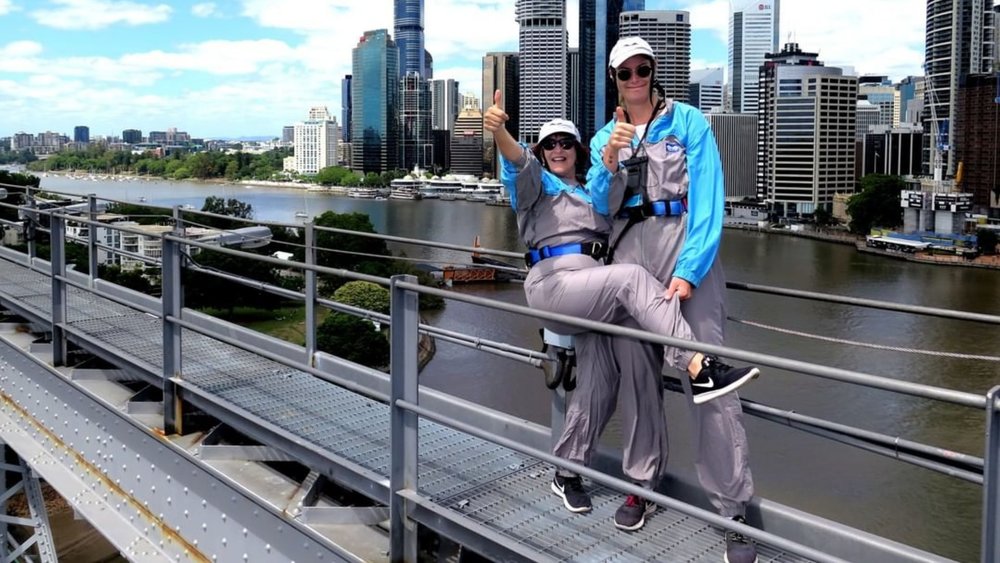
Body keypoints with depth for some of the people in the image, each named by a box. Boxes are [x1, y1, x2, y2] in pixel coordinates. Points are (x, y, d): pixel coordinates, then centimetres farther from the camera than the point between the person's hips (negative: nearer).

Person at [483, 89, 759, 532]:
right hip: (552, 283, -5)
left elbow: (608, 206, 10)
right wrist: (498, 130, -32)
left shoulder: (593, 190, 33)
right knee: (631, 278, -29)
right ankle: (700, 368, -39)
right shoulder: (537, 184, 16)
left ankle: (568, 473, 12)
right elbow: (518, 162, -8)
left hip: (594, 293, 5)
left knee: (598, 382, -5)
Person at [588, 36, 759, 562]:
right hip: (628, 247, 4)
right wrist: (609, 160, -11)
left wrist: (688, 271, -17)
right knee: (635, 367, 5)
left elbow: (707, 200, -7)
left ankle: (733, 506, -7)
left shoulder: (689, 122, 3)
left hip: (684, 241, -4)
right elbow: (599, 206, 7)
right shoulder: (604, 136, 17)